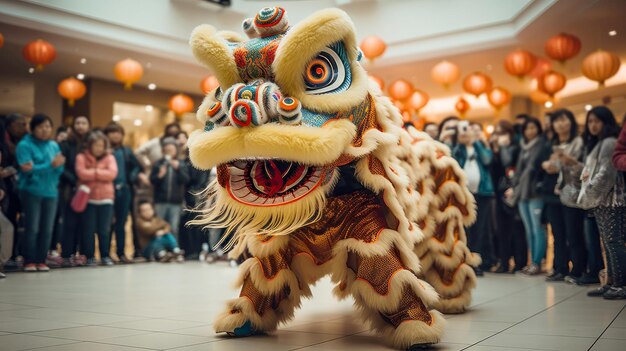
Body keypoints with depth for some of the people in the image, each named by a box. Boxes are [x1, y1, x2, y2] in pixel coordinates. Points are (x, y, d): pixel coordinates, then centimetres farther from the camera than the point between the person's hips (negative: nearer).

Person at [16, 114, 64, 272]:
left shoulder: (54, 145, 10)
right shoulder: (25, 145, -4)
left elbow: (59, 169, 1)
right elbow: (26, 169, -15)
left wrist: (37, 168, -18)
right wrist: (50, 165, -21)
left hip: (51, 192, 5)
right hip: (31, 192, -4)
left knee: (47, 229, 5)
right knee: (32, 228, -4)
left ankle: (41, 261, 14)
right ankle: (29, 262, 5)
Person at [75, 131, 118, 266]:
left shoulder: (109, 158, 8)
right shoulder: (81, 157, 3)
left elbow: (112, 173, -8)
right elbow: (82, 173, -14)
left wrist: (93, 172, -8)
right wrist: (101, 173, -7)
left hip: (106, 199, 1)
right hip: (88, 199, -1)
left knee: (104, 230, 3)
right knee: (89, 230, 2)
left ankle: (105, 256, 11)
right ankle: (89, 257, 10)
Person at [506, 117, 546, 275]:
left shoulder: (541, 146, -2)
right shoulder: (524, 147, 20)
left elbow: (532, 168, -7)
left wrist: (516, 189, -4)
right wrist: (514, 188, 7)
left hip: (535, 192, -7)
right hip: (522, 193, 7)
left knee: (537, 228, -7)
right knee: (529, 229, 8)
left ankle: (537, 263, -4)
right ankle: (532, 261, 13)